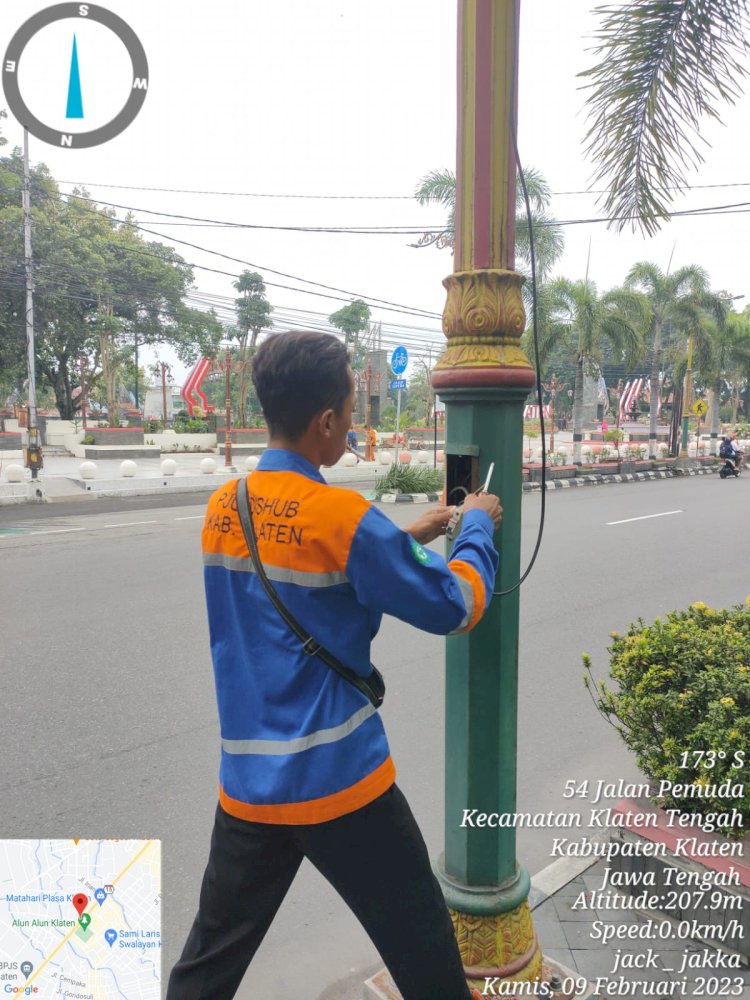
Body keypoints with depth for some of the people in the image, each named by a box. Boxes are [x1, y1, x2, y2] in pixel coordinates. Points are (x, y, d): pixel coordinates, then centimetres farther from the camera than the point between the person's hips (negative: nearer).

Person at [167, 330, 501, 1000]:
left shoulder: (223, 507, 1)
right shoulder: (345, 517, -20)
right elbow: (457, 608, -11)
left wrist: (407, 538, 16)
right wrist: (477, 528, 6)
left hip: (247, 784, 6)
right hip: (338, 782, -6)